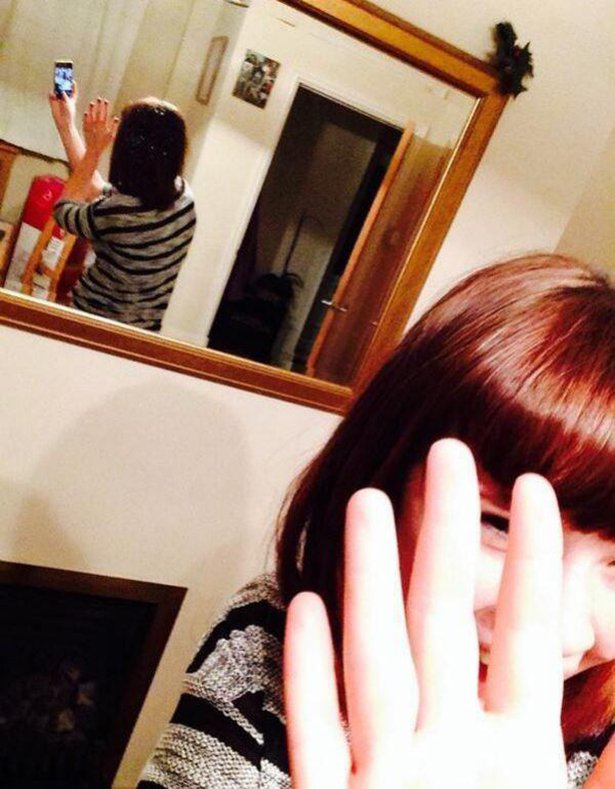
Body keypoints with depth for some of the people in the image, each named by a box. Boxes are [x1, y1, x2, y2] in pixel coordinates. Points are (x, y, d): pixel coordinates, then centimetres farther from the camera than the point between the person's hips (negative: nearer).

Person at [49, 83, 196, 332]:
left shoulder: (121, 214, -31)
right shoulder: (180, 192, -10)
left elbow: (63, 209, -8)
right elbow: (98, 192, 4)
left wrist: (93, 150, -4)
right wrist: (66, 124, 8)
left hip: (94, 325, -6)